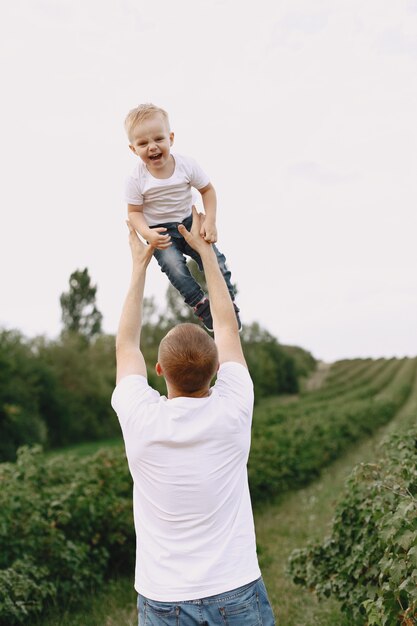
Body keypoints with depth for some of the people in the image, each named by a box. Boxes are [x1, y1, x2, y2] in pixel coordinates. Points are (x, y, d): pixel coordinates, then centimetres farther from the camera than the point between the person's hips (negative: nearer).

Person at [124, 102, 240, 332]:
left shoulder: (187, 164, -14)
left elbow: (207, 190, -2)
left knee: (216, 259, -9)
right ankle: (201, 305, -9)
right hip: (160, 232, -2)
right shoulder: (136, 179, -18)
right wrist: (148, 234, -29)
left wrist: (210, 221, -14)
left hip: (189, 222, 2)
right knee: (174, 266, -27)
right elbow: (134, 212, -9)